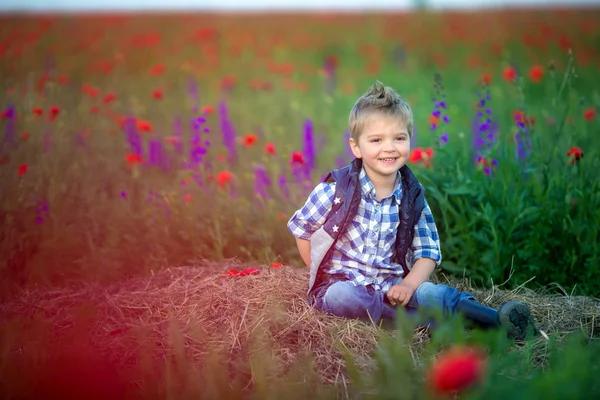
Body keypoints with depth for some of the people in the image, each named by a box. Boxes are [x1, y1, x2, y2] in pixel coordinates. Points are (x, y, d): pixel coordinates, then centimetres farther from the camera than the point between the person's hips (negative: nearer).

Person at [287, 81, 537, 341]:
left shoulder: (413, 197, 3)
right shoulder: (336, 188, -7)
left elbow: (428, 252, 3)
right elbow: (300, 229, 4)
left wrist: (409, 284, -16)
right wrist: (321, 273, -1)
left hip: (390, 287, 3)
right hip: (340, 282, -3)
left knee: (429, 291, -26)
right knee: (343, 296, -37)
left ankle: (497, 322, -37)